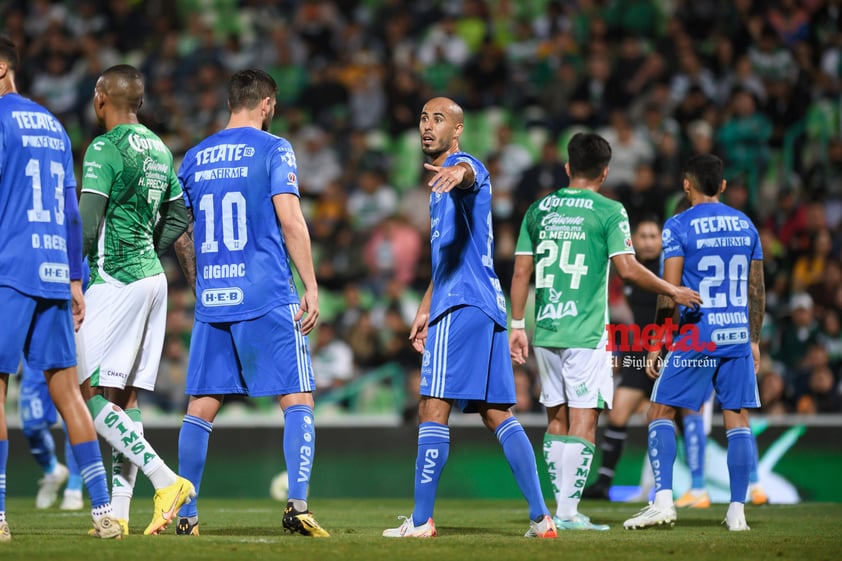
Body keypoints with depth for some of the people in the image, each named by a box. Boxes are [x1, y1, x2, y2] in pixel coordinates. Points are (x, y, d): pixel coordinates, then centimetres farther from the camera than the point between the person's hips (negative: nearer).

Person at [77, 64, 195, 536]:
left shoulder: (104, 149, -11)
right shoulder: (159, 150, 14)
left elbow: (86, 226, -16)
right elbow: (179, 217, 22)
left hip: (115, 282, -8)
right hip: (152, 277, 8)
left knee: (91, 393, -7)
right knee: (125, 398, 8)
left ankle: (165, 479, -20)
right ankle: (119, 512, 4)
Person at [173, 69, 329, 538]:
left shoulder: (195, 158, 12)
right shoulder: (273, 150, -3)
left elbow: (181, 235, 17)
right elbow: (291, 222, -11)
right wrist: (311, 286, -9)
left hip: (211, 301, 5)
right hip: (268, 297, -5)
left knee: (202, 407, 8)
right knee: (298, 400, 0)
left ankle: (185, 515, 7)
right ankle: (298, 504, -12)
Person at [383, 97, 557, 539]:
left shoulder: (465, 166, -6)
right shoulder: (441, 186, 25)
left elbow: (469, 173, -33)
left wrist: (456, 171, -57)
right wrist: (424, 309, 33)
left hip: (463, 305, -10)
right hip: (486, 306, 10)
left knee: (433, 410, -10)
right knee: (496, 414, 7)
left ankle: (421, 520, -10)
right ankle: (540, 517, 4)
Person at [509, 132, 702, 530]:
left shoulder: (539, 210, 11)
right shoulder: (608, 212, -4)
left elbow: (521, 273, 11)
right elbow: (628, 269, -11)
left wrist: (517, 326, 17)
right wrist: (674, 292, 1)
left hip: (545, 332, 5)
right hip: (585, 333, -5)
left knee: (556, 419, 13)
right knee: (583, 421, -4)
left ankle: (561, 508, 15)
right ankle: (568, 511, -9)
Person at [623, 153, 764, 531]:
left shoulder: (679, 226, -6)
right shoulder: (746, 225, 10)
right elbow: (757, 291, 13)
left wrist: (657, 345, -4)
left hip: (696, 335, -4)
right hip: (738, 335, 4)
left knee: (660, 413, 4)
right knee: (737, 419, 7)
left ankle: (663, 500, -9)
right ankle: (737, 511, 5)